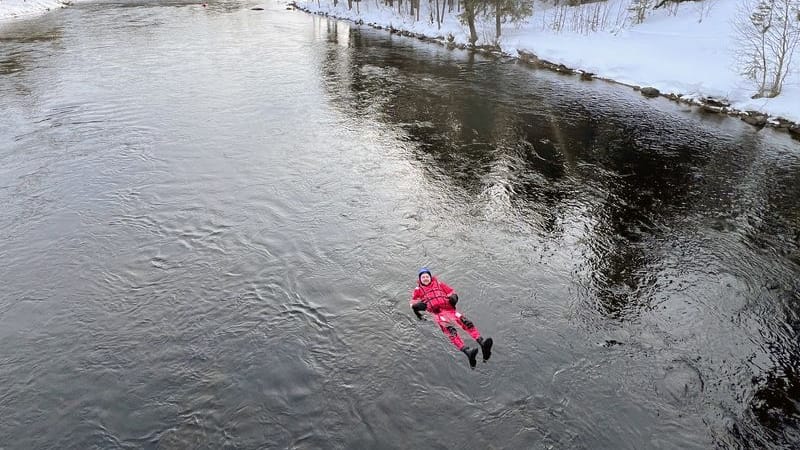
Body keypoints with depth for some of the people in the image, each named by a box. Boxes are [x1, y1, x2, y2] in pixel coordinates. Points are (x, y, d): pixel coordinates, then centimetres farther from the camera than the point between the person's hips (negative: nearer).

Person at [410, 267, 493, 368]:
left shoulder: (439, 284, 28)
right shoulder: (418, 289, 24)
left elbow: (451, 291, 27)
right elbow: (413, 302, 23)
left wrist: (453, 297, 3)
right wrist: (416, 305, -1)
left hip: (449, 309, 3)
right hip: (436, 312, -3)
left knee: (466, 322, -25)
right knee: (450, 330, -33)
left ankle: (482, 343, -39)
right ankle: (467, 351, -50)